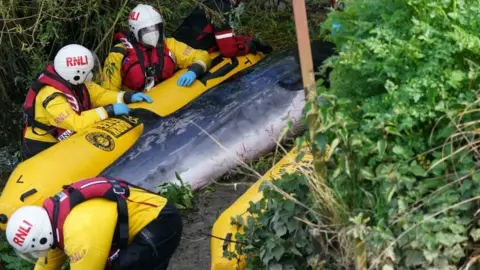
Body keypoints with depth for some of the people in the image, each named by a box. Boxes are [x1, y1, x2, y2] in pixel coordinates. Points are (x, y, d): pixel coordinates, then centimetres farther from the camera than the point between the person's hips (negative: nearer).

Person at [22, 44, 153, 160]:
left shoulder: (73, 81, -3)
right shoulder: (52, 96, -27)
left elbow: (99, 95, 7)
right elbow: (76, 123, -33)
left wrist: (127, 97, -7)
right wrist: (109, 111, -31)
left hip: (63, 143, 8)